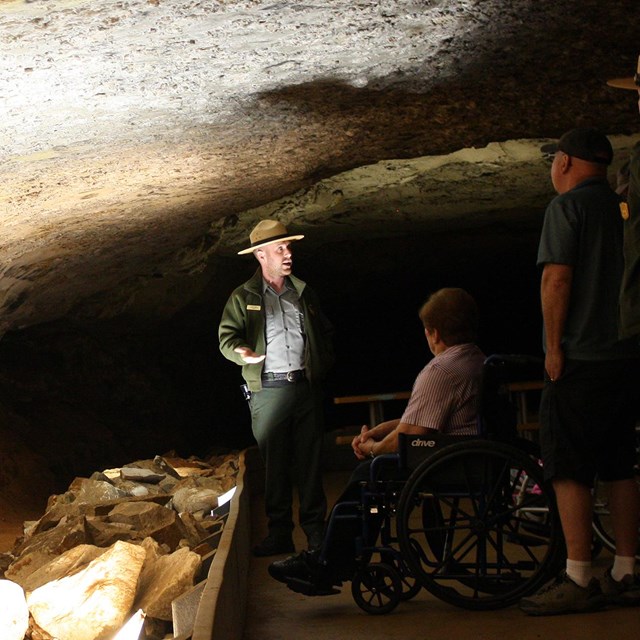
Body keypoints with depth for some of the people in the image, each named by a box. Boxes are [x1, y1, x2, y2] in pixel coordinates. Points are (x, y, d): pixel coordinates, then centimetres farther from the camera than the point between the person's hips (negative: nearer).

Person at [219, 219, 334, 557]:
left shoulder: (303, 292, 15)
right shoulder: (243, 297, 5)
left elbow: (324, 331, 23)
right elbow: (227, 336, -3)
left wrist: (323, 362, 8)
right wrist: (241, 351, -24)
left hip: (306, 386, 2)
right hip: (268, 389, -2)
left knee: (310, 461, 2)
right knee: (274, 463, 0)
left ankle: (315, 528, 8)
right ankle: (279, 532, 7)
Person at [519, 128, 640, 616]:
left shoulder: (568, 205, -7)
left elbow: (557, 279, -15)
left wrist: (554, 346, -11)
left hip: (581, 356, -8)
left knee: (569, 470, -5)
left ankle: (578, 580, -8)